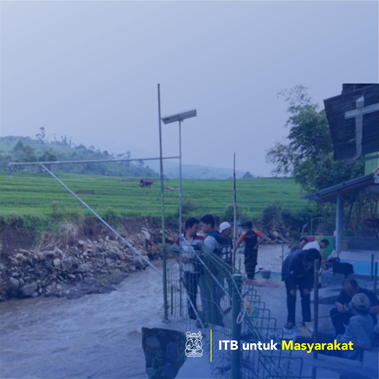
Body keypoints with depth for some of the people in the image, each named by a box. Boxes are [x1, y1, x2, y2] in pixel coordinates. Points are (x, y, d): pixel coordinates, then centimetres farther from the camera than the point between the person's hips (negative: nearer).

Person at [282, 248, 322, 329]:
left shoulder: (315, 261, -30)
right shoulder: (296, 257, -42)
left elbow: (312, 274, -12)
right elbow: (290, 274, -28)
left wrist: (308, 287, -13)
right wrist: (292, 288, -20)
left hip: (303, 275, 4)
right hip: (289, 274, -3)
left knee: (306, 296, -2)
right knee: (291, 297, -5)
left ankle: (307, 321, 7)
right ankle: (290, 321, 2)